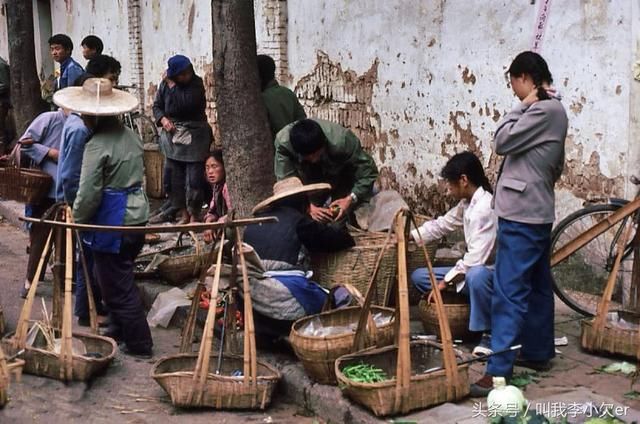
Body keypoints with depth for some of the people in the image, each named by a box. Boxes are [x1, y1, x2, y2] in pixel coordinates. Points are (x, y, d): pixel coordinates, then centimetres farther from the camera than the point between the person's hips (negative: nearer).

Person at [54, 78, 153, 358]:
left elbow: (88, 194, -20)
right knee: (120, 278, 24)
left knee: (117, 286, 3)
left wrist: (76, 219, -3)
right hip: (137, 216, 8)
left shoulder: (97, 146, -20)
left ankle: (139, 344, 10)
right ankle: (120, 329, 36)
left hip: (112, 223, -8)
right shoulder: (131, 137, 5)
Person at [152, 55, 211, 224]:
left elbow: (186, 104, -24)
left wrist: (173, 87, -15)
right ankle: (183, 214, 16)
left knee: (194, 178, -5)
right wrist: (163, 119, -7)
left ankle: (194, 215, 6)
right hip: (173, 136, 4)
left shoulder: (196, 83, -9)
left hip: (194, 136, -4)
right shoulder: (165, 84, 3)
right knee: (175, 178, 6)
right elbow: (157, 106, 12)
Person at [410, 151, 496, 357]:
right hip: (473, 269, 10)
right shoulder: (467, 203, 5)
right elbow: (441, 225, 20)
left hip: (491, 272, -10)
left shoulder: (485, 207, -24)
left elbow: (477, 258, -28)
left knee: (477, 275, -44)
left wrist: (446, 280, -20)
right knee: (418, 276, 5)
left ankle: (490, 334, -20)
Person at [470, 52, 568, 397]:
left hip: (521, 214, -11)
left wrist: (523, 106, -8)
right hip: (537, 211, 11)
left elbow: (501, 142, -16)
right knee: (537, 285, 16)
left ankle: (499, 370, -13)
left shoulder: (544, 110, -16)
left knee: (509, 290, -12)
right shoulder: (553, 111, 16)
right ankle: (538, 352, 26)